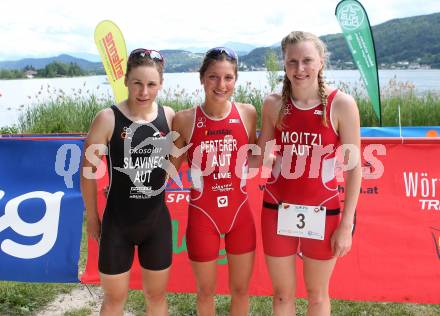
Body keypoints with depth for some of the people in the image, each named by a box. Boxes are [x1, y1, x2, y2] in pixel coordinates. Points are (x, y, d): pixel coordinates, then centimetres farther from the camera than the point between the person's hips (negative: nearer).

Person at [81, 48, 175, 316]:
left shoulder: (169, 116, -4)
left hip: (157, 222, 3)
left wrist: (157, 187, 6)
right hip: (118, 223, -3)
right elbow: (88, 170, -7)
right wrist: (92, 218, -1)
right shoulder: (108, 118, -14)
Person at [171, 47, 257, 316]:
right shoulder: (185, 119, -10)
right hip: (203, 215, -2)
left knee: (241, 289, 16)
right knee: (206, 291, 15)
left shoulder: (248, 114, -4)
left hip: (240, 212, 2)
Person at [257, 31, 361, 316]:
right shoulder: (274, 104, -4)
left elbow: (354, 167, -8)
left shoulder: (342, 104, -11)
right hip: (278, 210, 2)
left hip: (322, 213, -2)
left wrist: (346, 225, -8)